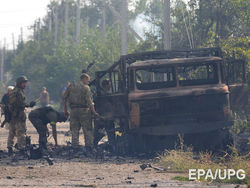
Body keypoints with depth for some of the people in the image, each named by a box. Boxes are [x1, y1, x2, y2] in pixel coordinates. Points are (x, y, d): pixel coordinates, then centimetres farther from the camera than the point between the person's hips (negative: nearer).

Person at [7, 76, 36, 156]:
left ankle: (9, 148, 18)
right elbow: (21, 103, -20)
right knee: (21, 132, -5)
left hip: (12, 114, 9)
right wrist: (29, 105, -7)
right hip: (19, 115, -9)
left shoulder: (12, 92, 15)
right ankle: (22, 148, -6)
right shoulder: (19, 92, -14)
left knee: (11, 132, 15)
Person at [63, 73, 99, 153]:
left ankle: (75, 148, 6)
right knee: (88, 130, 2)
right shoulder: (86, 88, -4)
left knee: (74, 131, 9)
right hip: (84, 110, -4)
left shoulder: (71, 86, 10)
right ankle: (89, 146, -2)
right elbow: (89, 101, -14)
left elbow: (64, 98, 10)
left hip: (74, 110, 4)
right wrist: (94, 112, -10)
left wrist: (65, 110, 16)